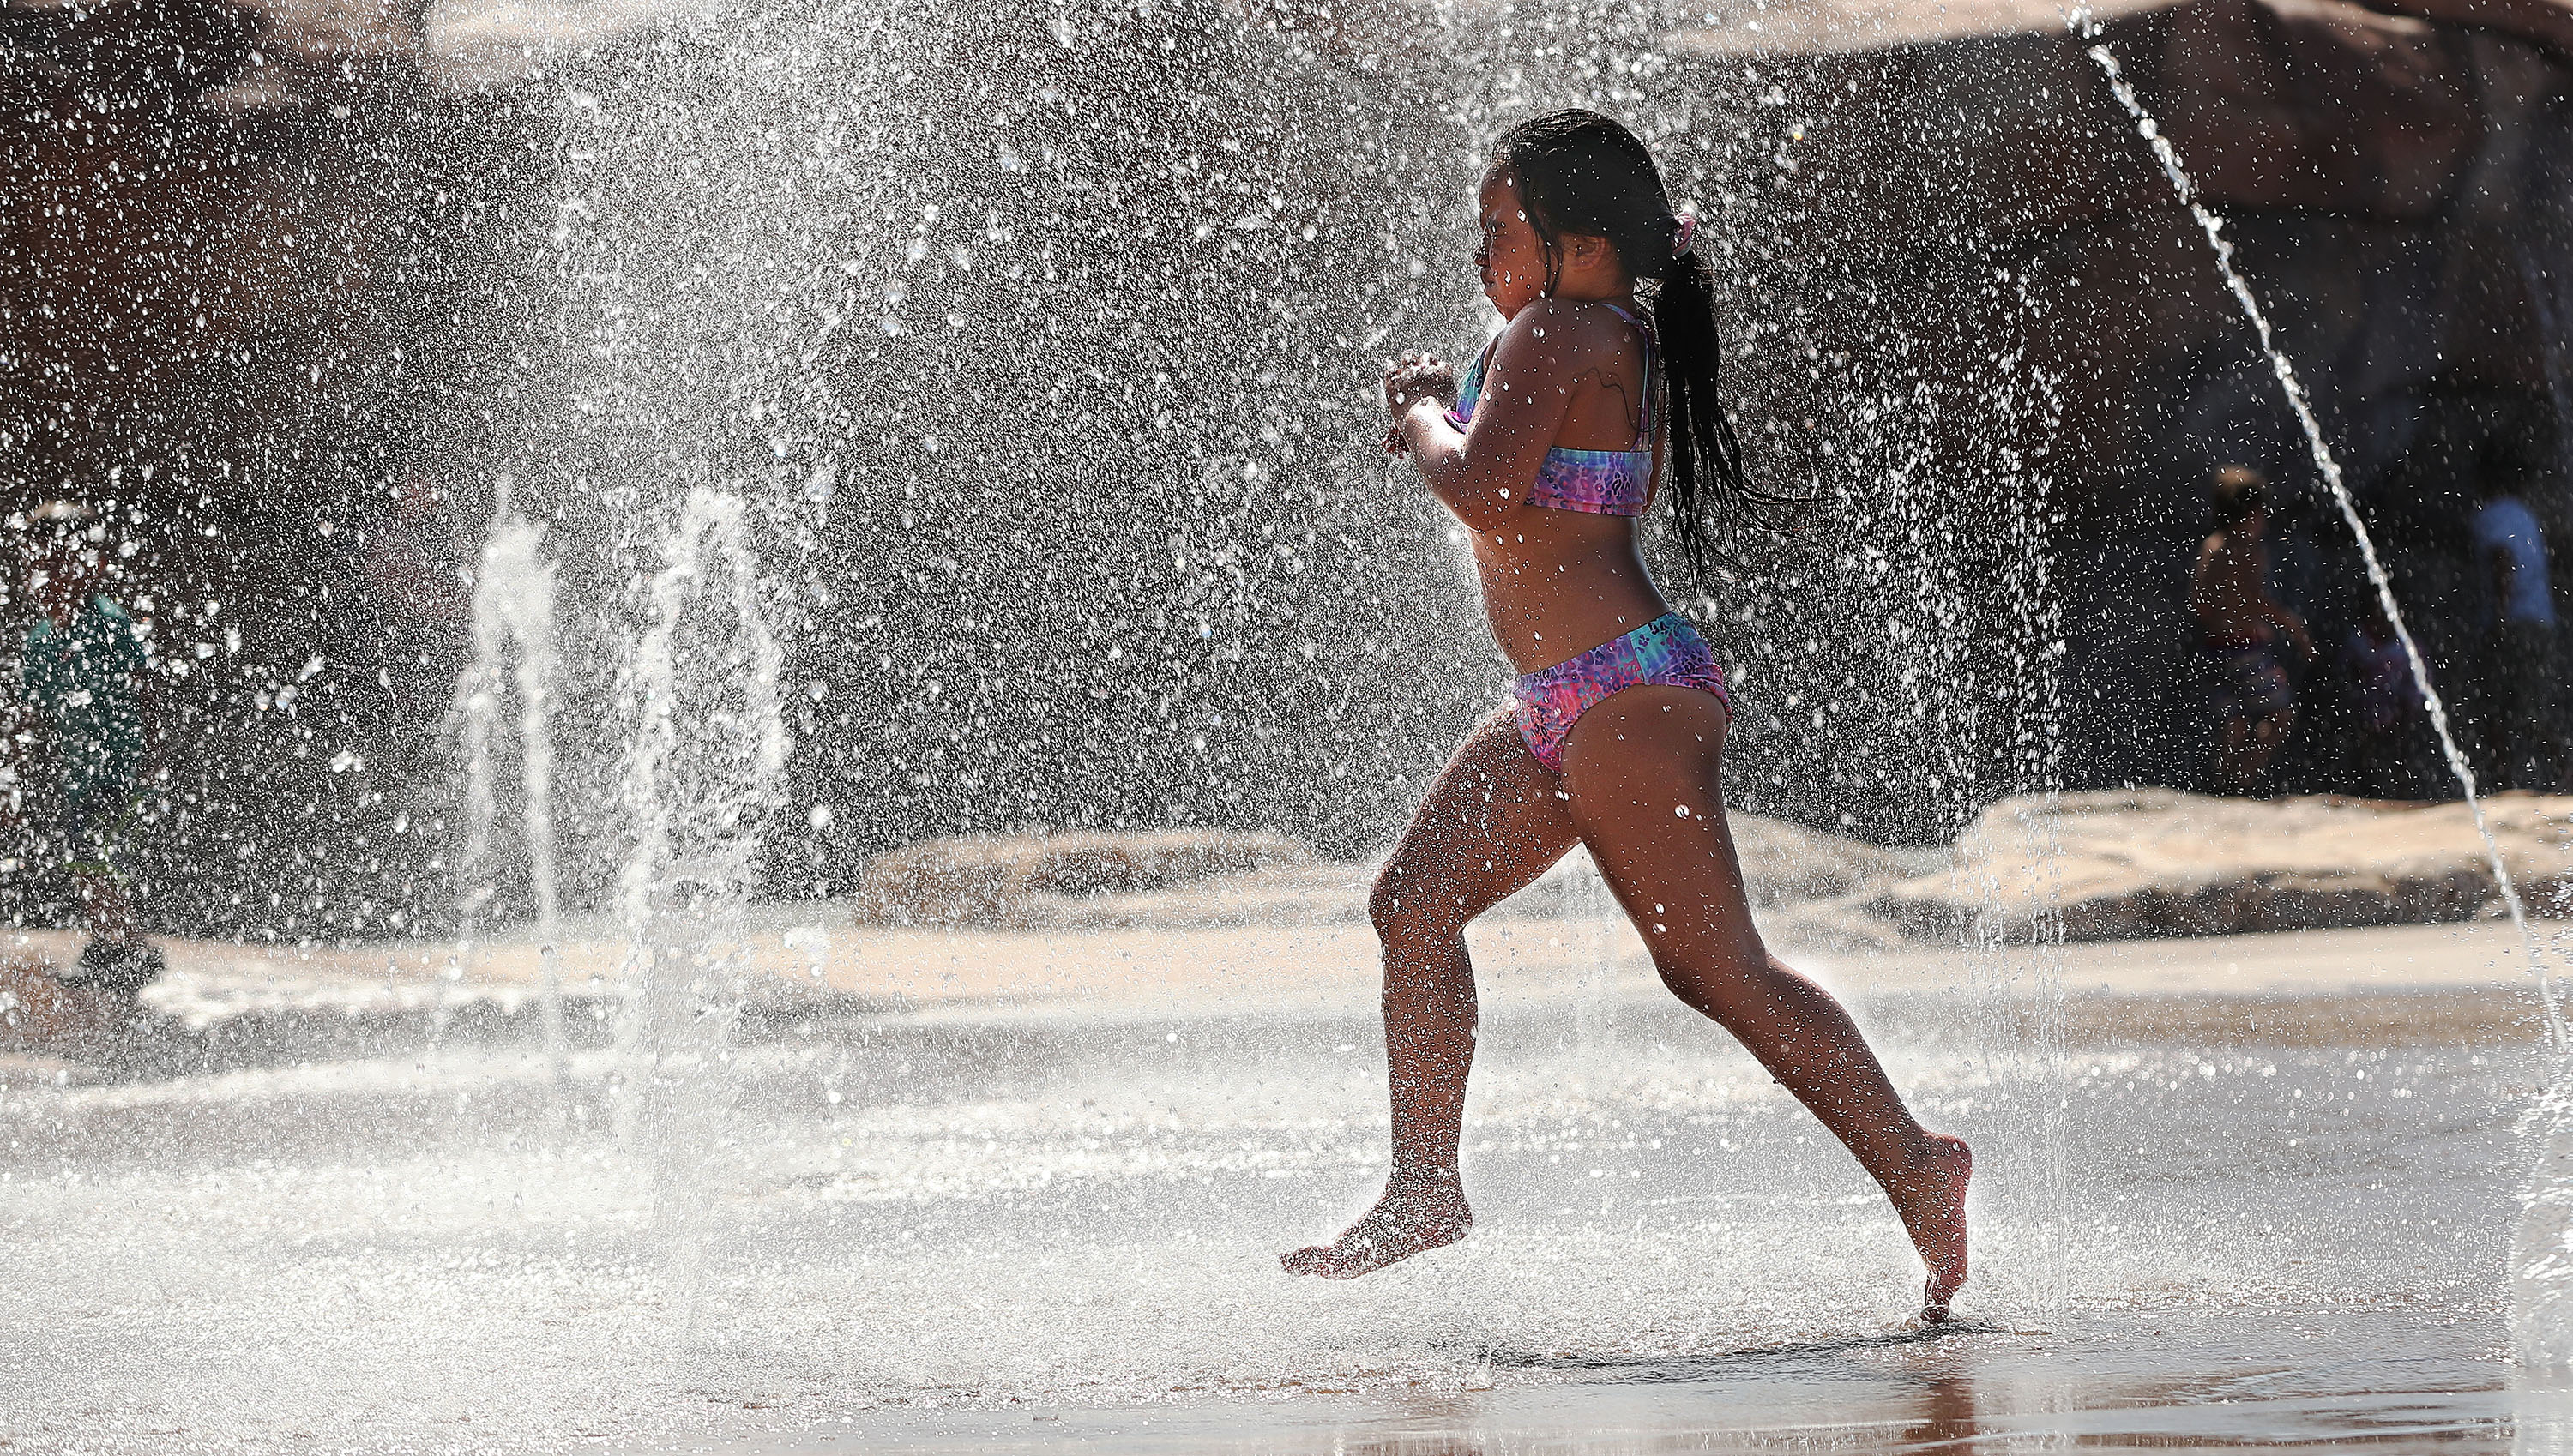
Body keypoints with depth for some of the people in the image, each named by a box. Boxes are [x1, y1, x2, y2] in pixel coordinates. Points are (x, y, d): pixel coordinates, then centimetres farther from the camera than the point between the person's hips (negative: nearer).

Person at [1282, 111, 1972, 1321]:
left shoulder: (1560, 336, -13)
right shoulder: (1622, 343, 15)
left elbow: (1486, 495, -26)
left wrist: (1422, 419, -6)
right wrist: (1445, 408, 17)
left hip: (1624, 694, -10)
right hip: (1566, 710, 10)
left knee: (1715, 967, -9)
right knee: (1415, 899, 6)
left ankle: (1914, 1168, -5)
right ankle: (1425, 1189, 7)